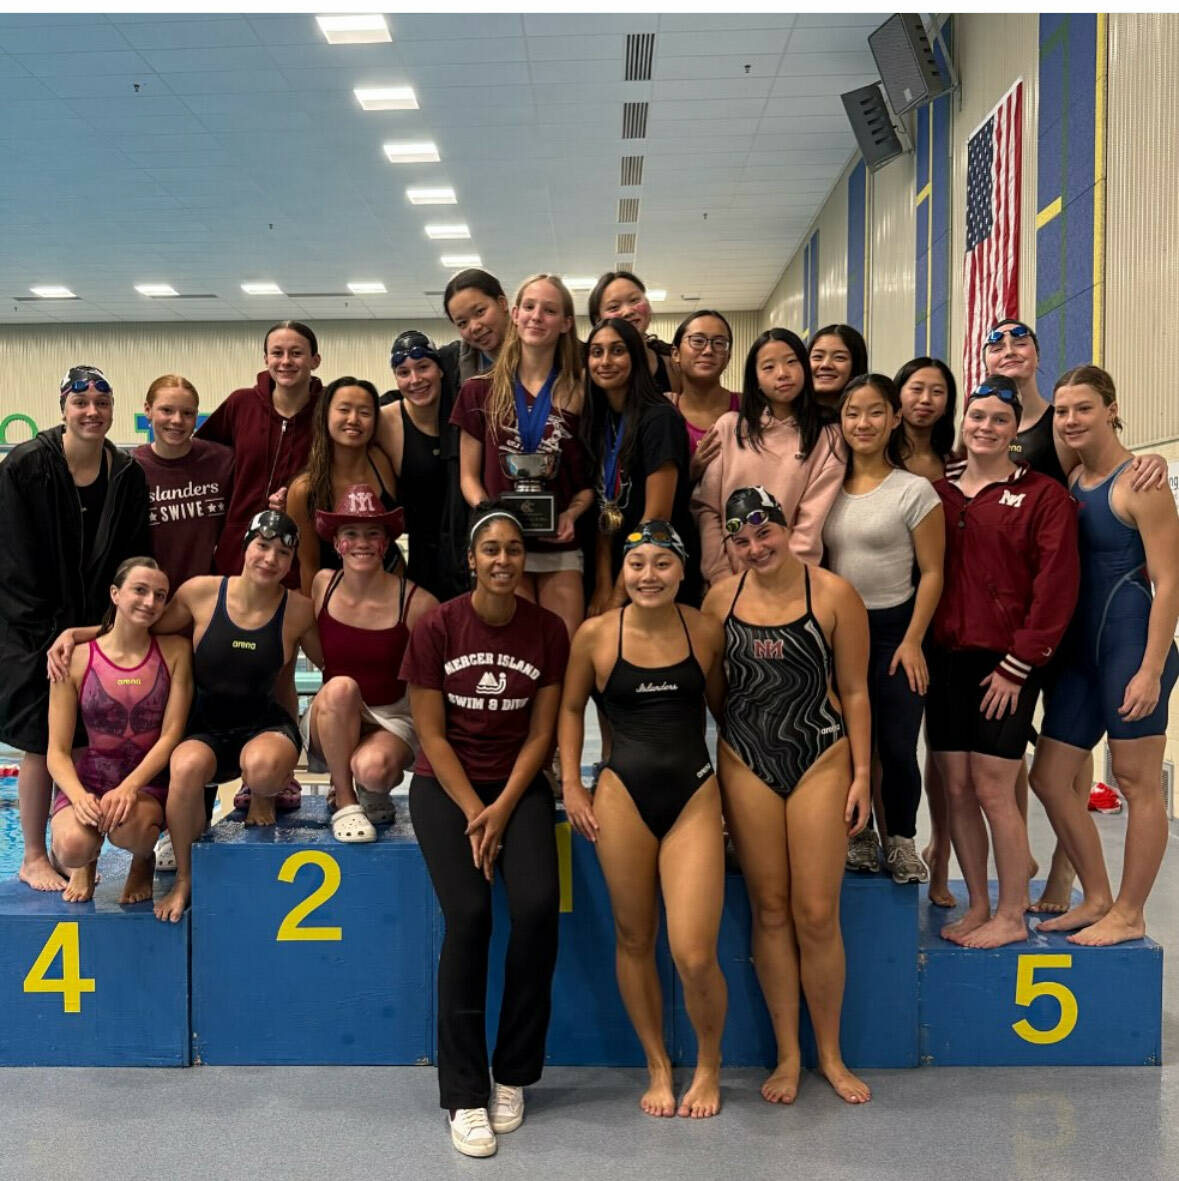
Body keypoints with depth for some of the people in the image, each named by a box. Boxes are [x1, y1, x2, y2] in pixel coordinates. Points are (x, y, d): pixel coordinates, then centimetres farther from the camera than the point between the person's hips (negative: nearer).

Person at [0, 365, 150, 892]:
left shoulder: (127, 475, 0)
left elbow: (132, 562, 4)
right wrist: (52, 636, -14)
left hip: (97, 628, 4)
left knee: (85, 744, 6)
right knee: (42, 745, 0)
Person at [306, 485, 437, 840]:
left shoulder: (418, 603, -13)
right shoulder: (321, 586, -4)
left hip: (394, 720, -2)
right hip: (331, 721, 2)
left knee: (372, 768, -35)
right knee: (341, 687, -33)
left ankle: (373, 792, 5)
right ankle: (343, 802, -15)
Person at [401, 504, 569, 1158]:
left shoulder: (548, 630, -2)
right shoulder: (436, 627, -7)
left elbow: (541, 732, -1)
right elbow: (431, 733, -6)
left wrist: (503, 810, -11)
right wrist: (474, 811, -12)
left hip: (519, 783, 2)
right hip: (445, 783, -1)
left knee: (537, 907, -20)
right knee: (468, 916, -21)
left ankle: (513, 1075, 0)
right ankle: (465, 1095, -7)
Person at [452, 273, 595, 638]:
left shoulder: (579, 396, 7)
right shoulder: (481, 391, 7)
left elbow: (591, 478, 9)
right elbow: (469, 474, 7)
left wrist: (572, 514, -11)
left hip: (560, 548, 1)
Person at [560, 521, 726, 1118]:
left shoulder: (707, 631, -1)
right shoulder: (595, 634, -3)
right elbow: (570, 709, 10)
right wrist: (571, 785, 4)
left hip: (695, 795, 0)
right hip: (623, 795, 1)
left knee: (695, 956, -6)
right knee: (635, 942, 11)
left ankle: (708, 1066, 23)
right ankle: (658, 1066, 33)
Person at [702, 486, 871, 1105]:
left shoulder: (832, 594, -5)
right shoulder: (721, 597, 3)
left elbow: (854, 691, -2)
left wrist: (861, 774, -4)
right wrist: (704, 773, 6)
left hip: (819, 759, -2)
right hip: (745, 764, 2)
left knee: (817, 914, -1)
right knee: (770, 910, 7)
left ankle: (831, 1055, 19)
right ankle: (788, 1055, 21)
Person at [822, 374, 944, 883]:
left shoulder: (915, 491, -6)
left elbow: (931, 573, -6)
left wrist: (912, 641, -12)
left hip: (892, 628, -3)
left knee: (896, 746, -1)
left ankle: (899, 839, 20)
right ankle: (858, 834, 24)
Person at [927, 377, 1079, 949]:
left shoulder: (1043, 495, -3)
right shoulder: (938, 493, 10)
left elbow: (1056, 587, -8)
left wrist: (1017, 664, -11)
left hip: (1004, 664, -4)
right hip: (946, 659, 4)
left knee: (992, 789, -3)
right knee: (956, 788, 7)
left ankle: (1012, 916, 12)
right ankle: (978, 907, 22)